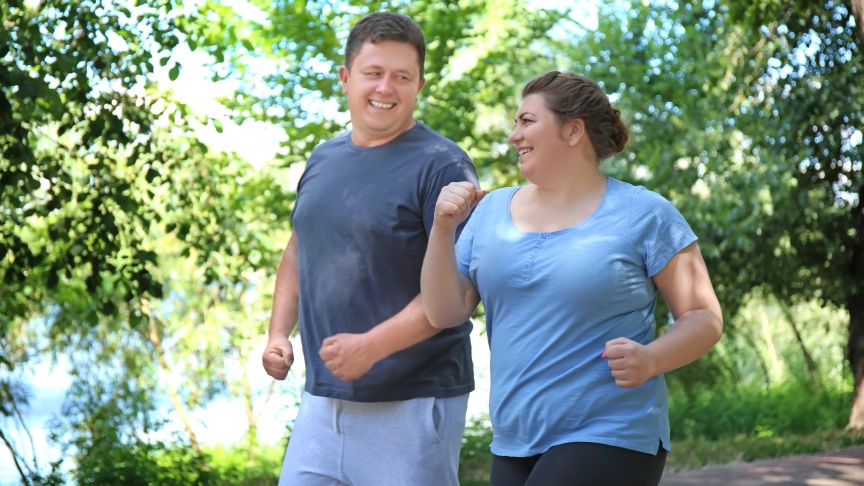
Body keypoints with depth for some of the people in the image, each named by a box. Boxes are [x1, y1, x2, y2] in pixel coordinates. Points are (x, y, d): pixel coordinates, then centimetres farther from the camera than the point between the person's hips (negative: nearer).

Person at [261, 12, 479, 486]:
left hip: (412, 404, -6)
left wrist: (372, 346, -23)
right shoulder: (323, 158, 12)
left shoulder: (442, 166, -9)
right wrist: (278, 333, 10)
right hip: (321, 397, 6)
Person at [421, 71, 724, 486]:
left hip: (610, 440, -6)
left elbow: (705, 319, -3)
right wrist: (443, 229, -6)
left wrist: (649, 359, -21)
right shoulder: (492, 211, 10)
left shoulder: (644, 215, -4)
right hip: (514, 445, 6)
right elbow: (444, 313, 6)